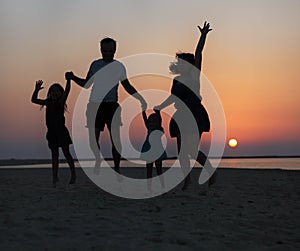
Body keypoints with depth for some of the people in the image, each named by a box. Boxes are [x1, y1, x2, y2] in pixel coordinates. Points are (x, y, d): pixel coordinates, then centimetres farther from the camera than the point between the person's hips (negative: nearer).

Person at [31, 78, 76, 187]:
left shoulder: (61, 101, -3)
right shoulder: (48, 103, 8)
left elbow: (67, 91, -18)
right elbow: (34, 100, 8)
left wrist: (68, 80, -29)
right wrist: (36, 90, -6)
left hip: (61, 131, -4)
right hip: (51, 132, 4)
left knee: (66, 153, 2)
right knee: (54, 155, 8)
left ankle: (73, 174, 13)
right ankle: (55, 176, 11)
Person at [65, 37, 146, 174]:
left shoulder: (118, 66, 5)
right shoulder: (95, 64, 7)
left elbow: (127, 86, 11)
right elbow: (86, 84, 14)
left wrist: (140, 98, 3)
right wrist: (73, 78, -1)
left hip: (112, 106, -1)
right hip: (95, 105, 1)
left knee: (115, 138, -2)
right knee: (93, 138, 0)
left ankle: (117, 168, 8)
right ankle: (97, 164, 19)